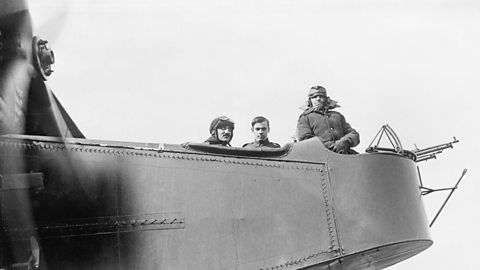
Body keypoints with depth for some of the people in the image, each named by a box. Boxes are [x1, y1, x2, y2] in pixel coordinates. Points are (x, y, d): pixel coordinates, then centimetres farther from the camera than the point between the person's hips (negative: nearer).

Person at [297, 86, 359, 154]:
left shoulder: (338, 116, 29)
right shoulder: (304, 118, 18)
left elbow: (354, 135, 23)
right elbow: (305, 139, 1)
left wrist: (344, 142, -4)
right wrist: (332, 146, -10)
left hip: (343, 153, 3)